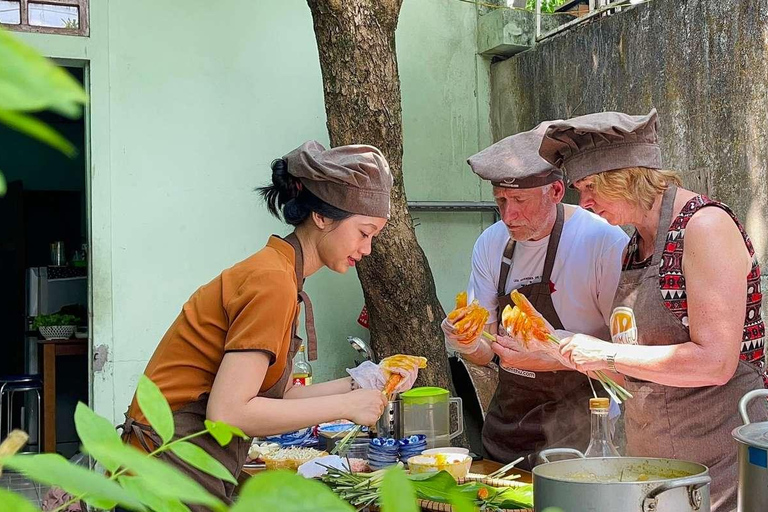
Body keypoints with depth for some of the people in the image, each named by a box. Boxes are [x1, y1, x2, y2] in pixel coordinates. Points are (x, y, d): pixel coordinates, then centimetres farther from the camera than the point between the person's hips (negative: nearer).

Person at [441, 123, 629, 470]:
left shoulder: (605, 242, -16)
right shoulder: (491, 245, 1)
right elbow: (486, 354, 4)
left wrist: (552, 356, -25)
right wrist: (470, 346, -19)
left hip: (578, 433, -5)